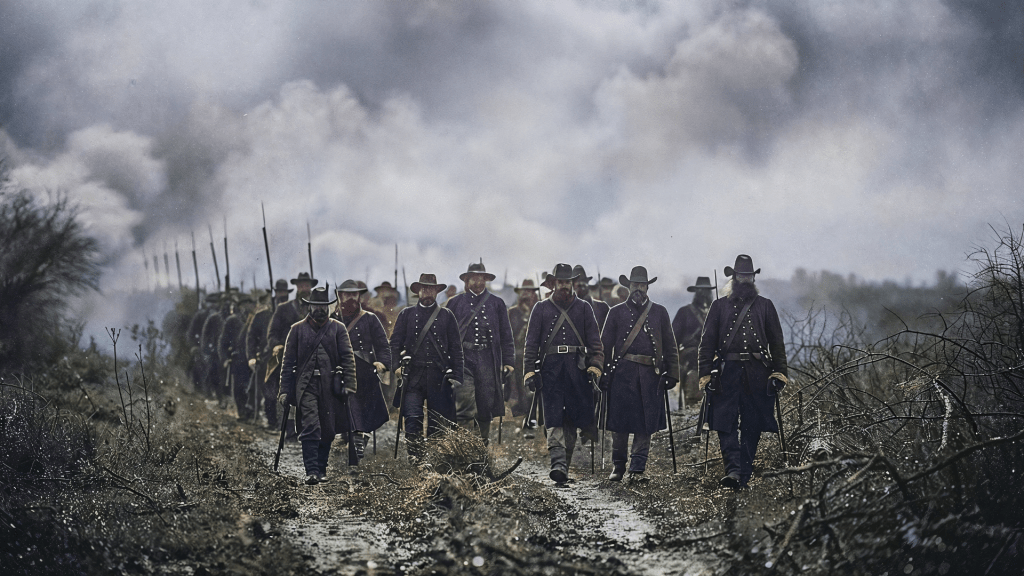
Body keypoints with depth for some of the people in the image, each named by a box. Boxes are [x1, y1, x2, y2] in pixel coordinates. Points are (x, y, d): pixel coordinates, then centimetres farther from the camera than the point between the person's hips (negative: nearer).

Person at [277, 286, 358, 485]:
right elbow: (288, 362, 8)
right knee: (310, 429, -14)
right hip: (306, 386, -1)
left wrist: (349, 385, -5)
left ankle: (321, 469, 20)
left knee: (328, 431, 6)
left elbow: (348, 358, 5)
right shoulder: (297, 329, 8)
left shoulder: (338, 329, 9)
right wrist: (285, 391, 3)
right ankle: (312, 471, -18)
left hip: (330, 387, 2)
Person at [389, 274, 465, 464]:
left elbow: (456, 348, 8)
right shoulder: (406, 314, 11)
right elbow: (395, 342, 10)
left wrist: (456, 375, 0)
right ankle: (415, 458, -11)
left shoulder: (447, 316, 10)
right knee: (413, 418, -13)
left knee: (439, 420, 3)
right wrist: (397, 365, -6)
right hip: (413, 376, 0)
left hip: (439, 376, 1)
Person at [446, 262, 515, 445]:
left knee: (486, 401, 4)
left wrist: (508, 361, 4)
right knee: (464, 398, -16)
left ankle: (484, 442, 17)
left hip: (488, 359, 1)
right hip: (463, 358, -1)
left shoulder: (497, 304, 12)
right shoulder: (456, 303, 11)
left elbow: (506, 335, 12)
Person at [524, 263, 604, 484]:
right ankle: (558, 463, -21)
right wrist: (530, 371, -2)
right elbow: (531, 343, 8)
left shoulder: (583, 308, 12)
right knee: (554, 417, -12)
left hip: (577, 368, 1)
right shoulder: (541, 309, 11)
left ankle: (564, 464, 11)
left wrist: (595, 367, -6)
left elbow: (595, 341, 7)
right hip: (551, 369, -1)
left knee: (577, 416, -1)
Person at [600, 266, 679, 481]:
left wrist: (671, 373, 5)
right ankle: (618, 466, 10)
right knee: (619, 422, -1)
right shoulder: (617, 313, 9)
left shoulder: (659, 312, 12)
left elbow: (669, 345, 13)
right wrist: (602, 374, 3)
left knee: (645, 423, -2)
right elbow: (605, 345, 9)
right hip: (622, 373, -1)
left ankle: (637, 468, 4)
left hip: (650, 375, 1)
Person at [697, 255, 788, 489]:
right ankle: (733, 469, -17)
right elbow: (707, 342, 8)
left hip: (757, 373, 1)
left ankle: (744, 476, 8)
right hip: (728, 371, -1)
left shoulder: (765, 306, 13)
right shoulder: (719, 306, 11)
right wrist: (705, 374, -1)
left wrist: (779, 372, 2)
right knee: (726, 424, -12)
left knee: (752, 426, 2)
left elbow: (777, 342, 12)